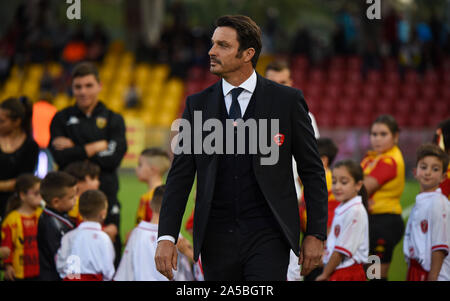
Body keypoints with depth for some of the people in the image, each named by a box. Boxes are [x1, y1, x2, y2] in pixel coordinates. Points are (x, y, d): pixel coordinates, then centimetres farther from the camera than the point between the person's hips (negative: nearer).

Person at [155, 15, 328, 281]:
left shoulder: (287, 100, 1)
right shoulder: (198, 105, 8)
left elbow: (312, 171, 5)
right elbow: (180, 176, 6)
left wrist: (316, 234, 0)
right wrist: (166, 236, -4)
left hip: (267, 238, -3)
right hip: (216, 238, 3)